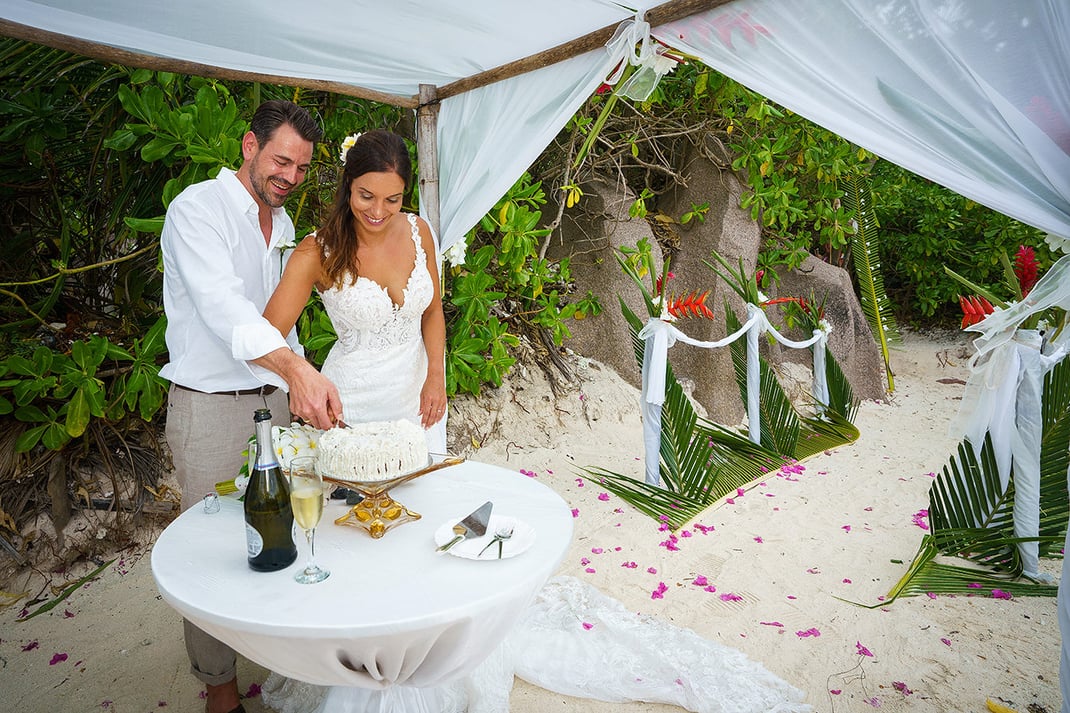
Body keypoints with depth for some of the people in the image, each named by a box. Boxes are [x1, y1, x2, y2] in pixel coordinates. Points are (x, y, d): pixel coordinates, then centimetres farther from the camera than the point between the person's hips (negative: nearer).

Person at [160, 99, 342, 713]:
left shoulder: (283, 224, 12)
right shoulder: (197, 208, -13)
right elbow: (221, 304, -30)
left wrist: (297, 384, 14)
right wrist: (297, 367, -44)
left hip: (275, 400, 7)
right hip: (211, 409, -6)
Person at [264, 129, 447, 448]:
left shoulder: (417, 231, -4)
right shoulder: (318, 252, -16)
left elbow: (432, 312, 6)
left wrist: (435, 377, -6)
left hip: (416, 388, 4)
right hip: (354, 395, -3)